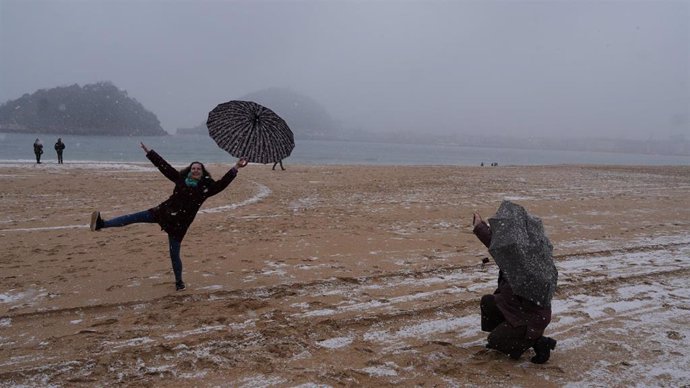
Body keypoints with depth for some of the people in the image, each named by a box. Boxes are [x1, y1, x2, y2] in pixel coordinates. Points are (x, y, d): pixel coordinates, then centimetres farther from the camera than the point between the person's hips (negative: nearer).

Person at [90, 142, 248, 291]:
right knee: (135, 217, -4)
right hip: (163, 212, 3)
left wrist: (234, 169, -25)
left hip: (178, 224, -3)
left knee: (174, 254, 2)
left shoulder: (206, 187, -7)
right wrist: (149, 152, 6)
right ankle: (102, 223, 0)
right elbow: (164, 166, 4)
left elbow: (222, 183, -16)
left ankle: (179, 281, 20)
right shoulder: (181, 178, 1)